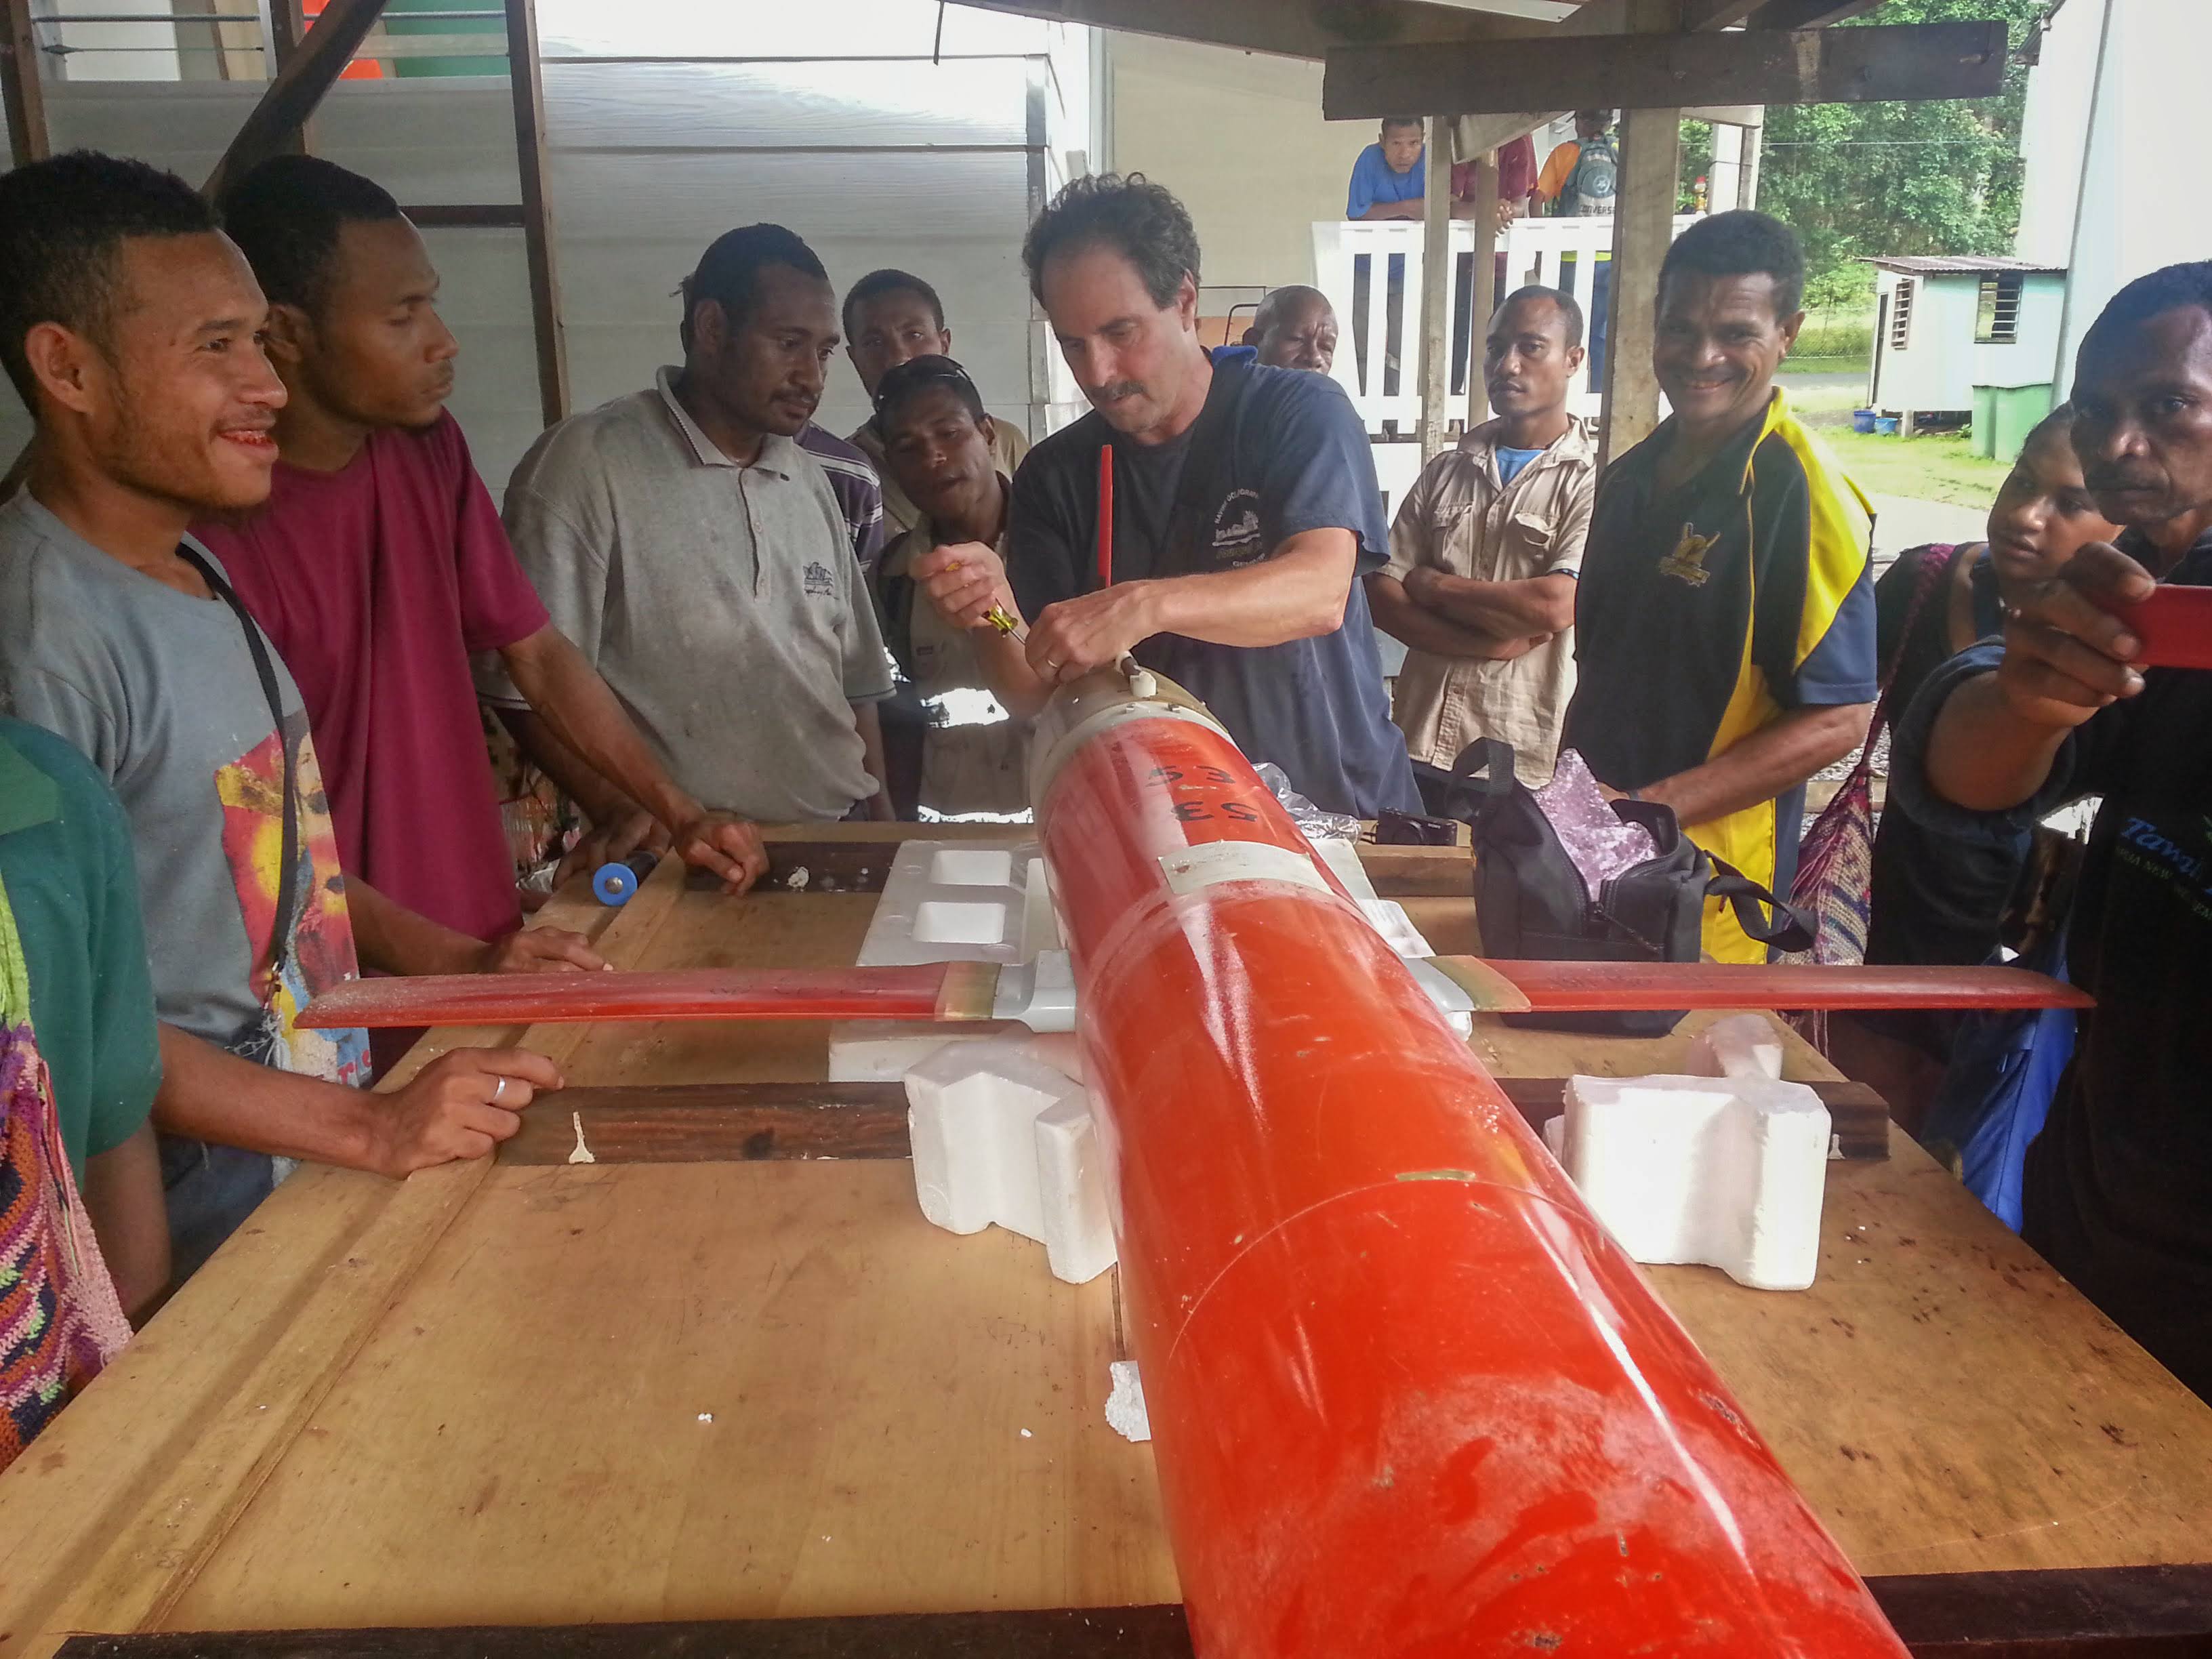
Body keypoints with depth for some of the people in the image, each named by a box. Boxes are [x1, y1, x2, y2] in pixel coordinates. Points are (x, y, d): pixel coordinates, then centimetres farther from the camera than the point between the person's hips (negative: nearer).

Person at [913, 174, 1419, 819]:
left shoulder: (1300, 411, -4)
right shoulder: (1055, 475, 4)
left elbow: (1320, 593, -22)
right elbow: (1038, 696, 1)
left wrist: (1147, 605, -36)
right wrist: (992, 612, -20)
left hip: (1337, 806, -4)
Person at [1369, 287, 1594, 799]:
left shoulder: (1593, 481, -4)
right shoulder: (1444, 472, 10)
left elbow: (1555, 605, -18)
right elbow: (1381, 597, 2)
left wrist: (1433, 586, -5)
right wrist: (1490, 643, -12)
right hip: (1421, 744, 4)